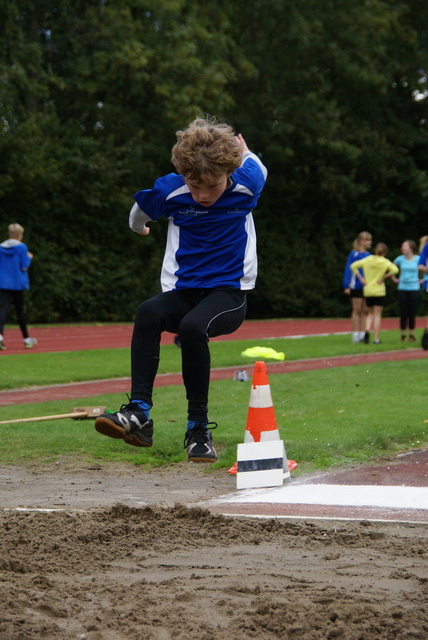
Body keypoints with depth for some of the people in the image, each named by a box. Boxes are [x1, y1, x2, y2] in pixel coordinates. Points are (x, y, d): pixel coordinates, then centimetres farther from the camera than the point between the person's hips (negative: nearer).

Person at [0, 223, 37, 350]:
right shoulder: (21, 247, -8)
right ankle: (26, 339, 21)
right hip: (17, 284, -2)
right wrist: (29, 258, 7)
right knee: (20, 310, 9)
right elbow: (24, 266, -10)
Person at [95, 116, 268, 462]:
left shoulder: (245, 187, -9)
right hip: (182, 292, 2)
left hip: (229, 293, -2)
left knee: (192, 327, -35)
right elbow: (139, 214, 17)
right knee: (149, 312, -33)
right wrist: (139, 228, 37)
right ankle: (140, 414, -39)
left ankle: (199, 428, -24)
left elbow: (257, 167, 18)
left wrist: (244, 152, 37)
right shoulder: (170, 191, -7)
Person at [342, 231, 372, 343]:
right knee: (357, 310, -1)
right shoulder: (354, 254, -6)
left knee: (365, 311, 6)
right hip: (356, 286, -5)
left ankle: (363, 334, 13)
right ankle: (355, 335, 4)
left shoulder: (369, 255, 8)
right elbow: (348, 270, -6)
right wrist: (346, 286, -11)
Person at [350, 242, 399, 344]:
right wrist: (384, 277, -9)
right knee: (377, 315, 3)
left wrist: (361, 278, 0)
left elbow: (353, 266, 0)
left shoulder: (367, 260, 2)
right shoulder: (385, 262, -6)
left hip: (367, 291, 3)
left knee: (371, 313, 18)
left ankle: (367, 330, -8)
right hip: (379, 291, -3)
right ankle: (376, 338, 0)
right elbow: (395, 270, -20)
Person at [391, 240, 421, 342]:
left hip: (414, 288, -1)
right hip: (402, 288, 1)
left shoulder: (418, 259, -3)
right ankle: (403, 335, 6)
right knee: (403, 313, 0)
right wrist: (394, 279, 12)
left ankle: (411, 334, 8)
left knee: (412, 313, 0)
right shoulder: (400, 259, 3)